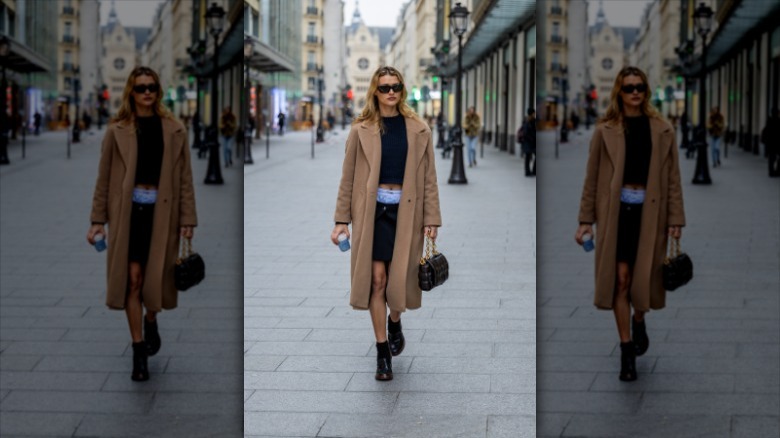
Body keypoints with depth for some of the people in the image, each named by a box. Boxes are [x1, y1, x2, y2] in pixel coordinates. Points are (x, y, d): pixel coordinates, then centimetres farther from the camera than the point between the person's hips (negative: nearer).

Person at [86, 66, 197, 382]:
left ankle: (150, 322, 38)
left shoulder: (174, 131, 4)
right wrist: (97, 220, 1)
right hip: (128, 210, -1)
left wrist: (187, 219, -2)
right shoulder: (117, 132, 2)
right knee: (133, 278, -3)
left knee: (156, 277, 5)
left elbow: (185, 178, 3)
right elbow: (104, 178, 4)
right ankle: (138, 350, 5)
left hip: (161, 211, 1)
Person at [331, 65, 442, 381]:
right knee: (377, 278, -3)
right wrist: (341, 220, 0)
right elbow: (348, 177, 3)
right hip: (372, 209, -1)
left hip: (405, 210, 1)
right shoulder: (361, 130, 1)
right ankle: (383, 351, 7)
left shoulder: (418, 130, 2)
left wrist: (431, 219, -2)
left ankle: (394, 323, 38)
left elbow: (429, 177, 3)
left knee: (399, 278, 5)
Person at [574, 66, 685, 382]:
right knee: (620, 278, -3)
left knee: (644, 277, 5)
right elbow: (592, 178, 4)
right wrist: (585, 220, 1)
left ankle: (638, 322, 39)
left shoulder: (662, 131, 4)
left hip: (649, 210, 1)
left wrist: (675, 219, -2)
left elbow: (672, 178, 3)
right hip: (616, 210, -1)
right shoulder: (605, 131, 2)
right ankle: (627, 350, 6)